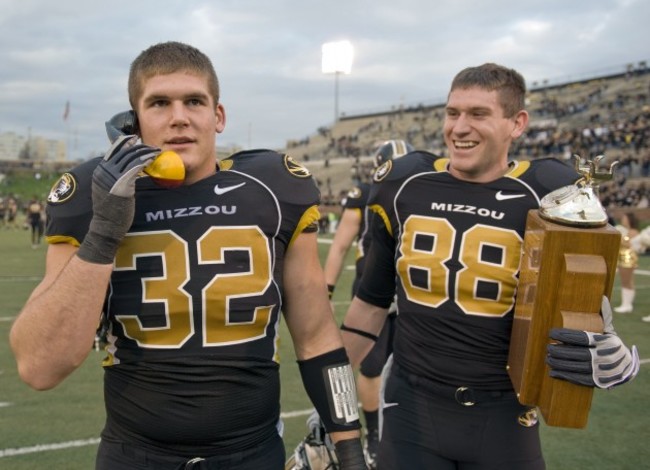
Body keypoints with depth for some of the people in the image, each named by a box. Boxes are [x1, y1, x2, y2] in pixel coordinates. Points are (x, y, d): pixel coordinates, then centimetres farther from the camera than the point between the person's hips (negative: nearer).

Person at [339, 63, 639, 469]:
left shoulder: (546, 197, -9)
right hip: (411, 406, 2)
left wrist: (606, 353, -22)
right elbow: (372, 300, 9)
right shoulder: (404, 187, -1)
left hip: (502, 415, -1)